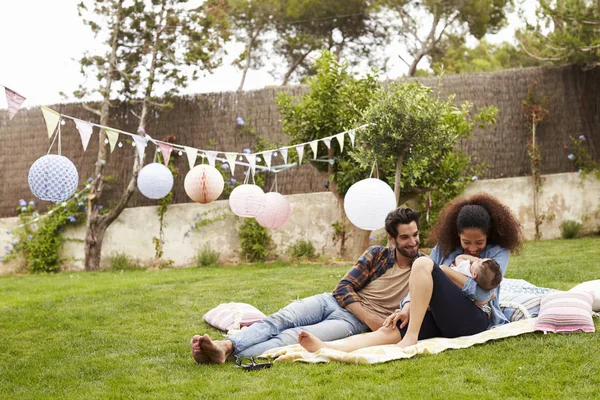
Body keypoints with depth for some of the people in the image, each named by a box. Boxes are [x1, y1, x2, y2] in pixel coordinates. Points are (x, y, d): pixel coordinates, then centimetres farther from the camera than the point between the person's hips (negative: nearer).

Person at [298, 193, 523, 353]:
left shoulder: (498, 252, 4)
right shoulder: (445, 247, 17)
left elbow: (482, 294, -11)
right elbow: (421, 285, 9)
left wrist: (444, 270, -7)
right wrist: (408, 307, -12)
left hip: (473, 321, -4)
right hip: (441, 319, 4)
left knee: (423, 264, -24)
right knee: (393, 330, -28)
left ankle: (411, 338, -34)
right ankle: (327, 348, -51)